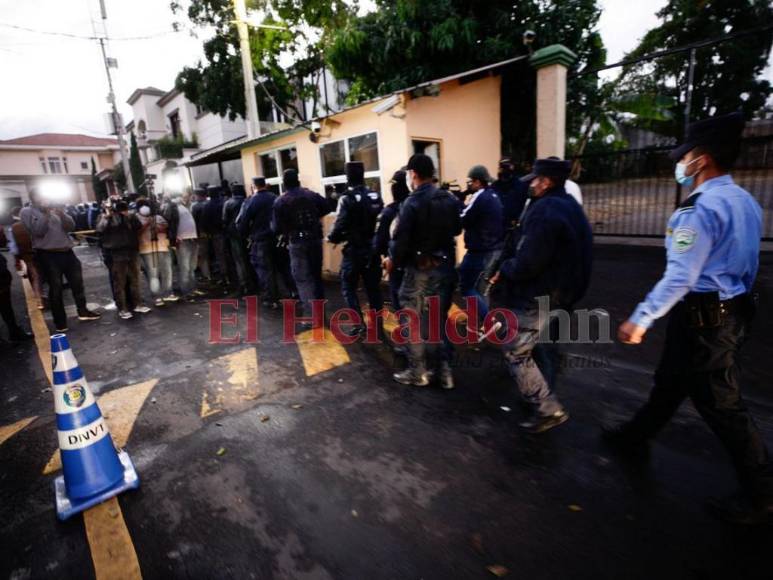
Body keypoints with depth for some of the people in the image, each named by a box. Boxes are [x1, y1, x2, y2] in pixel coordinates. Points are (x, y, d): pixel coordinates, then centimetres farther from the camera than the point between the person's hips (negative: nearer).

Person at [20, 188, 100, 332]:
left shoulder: (55, 209, 12)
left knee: (77, 282, 10)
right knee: (55, 287, 0)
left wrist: (62, 214, -13)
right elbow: (38, 231, -13)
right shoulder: (27, 212, 0)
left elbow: (70, 226, 3)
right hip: (47, 255, -4)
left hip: (66, 251, 4)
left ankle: (83, 311, 25)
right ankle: (60, 321, 9)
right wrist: (46, 214, -15)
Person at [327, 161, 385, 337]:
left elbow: (340, 225, -18)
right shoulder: (376, 196, 3)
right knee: (373, 288, 11)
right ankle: (378, 326, 16)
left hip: (354, 250, -5)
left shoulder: (347, 199, -15)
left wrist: (332, 238, 0)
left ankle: (358, 323, 2)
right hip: (373, 249, 5)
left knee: (348, 287, 9)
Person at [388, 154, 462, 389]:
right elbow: (457, 229, 14)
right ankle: (445, 371, 20)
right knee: (441, 319, 15)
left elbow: (401, 239, -16)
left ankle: (418, 372, 18)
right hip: (446, 266, 6)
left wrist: (393, 261, 1)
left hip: (420, 269, -6)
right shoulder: (450, 199, 3)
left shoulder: (412, 203, -15)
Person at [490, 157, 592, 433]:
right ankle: (544, 401, 35)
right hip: (561, 294, 10)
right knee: (545, 349, 21)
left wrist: (503, 271, -10)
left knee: (516, 352, 1)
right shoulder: (572, 208, 12)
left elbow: (528, 262, -28)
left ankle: (548, 409, 3)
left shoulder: (544, 210, -21)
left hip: (536, 297, -10)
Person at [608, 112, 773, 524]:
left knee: (720, 405, 3)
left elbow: (679, 278, -26)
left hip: (702, 317, -10)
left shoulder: (700, 209, -21)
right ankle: (637, 434, 40)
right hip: (732, 310, 10)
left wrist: (640, 319, -22)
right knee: (671, 378, 22)